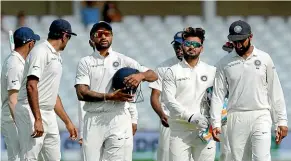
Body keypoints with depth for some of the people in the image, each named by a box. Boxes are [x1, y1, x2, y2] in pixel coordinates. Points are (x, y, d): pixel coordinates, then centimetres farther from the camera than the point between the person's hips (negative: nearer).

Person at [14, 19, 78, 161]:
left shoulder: (56, 57, 20)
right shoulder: (41, 52, -11)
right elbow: (31, 86, -22)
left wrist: (67, 122, 26)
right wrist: (37, 120, -28)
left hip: (49, 114, 10)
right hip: (31, 112, -10)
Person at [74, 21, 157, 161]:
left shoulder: (122, 60, 11)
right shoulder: (85, 62, 9)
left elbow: (153, 75, 5)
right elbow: (81, 93, -5)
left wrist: (141, 75, -19)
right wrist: (110, 96, -15)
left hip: (118, 119, 0)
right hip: (94, 120, 0)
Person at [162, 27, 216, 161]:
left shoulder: (211, 71, 14)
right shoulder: (172, 72, 6)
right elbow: (169, 100, -5)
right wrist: (191, 117, -17)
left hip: (204, 130, 2)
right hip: (179, 131, -2)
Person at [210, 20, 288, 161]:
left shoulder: (264, 59, 4)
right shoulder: (224, 63, 4)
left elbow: (275, 91, 6)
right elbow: (218, 94, 4)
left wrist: (282, 121, 2)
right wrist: (215, 123, -4)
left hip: (261, 117, -1)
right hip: (236, 119, 1)